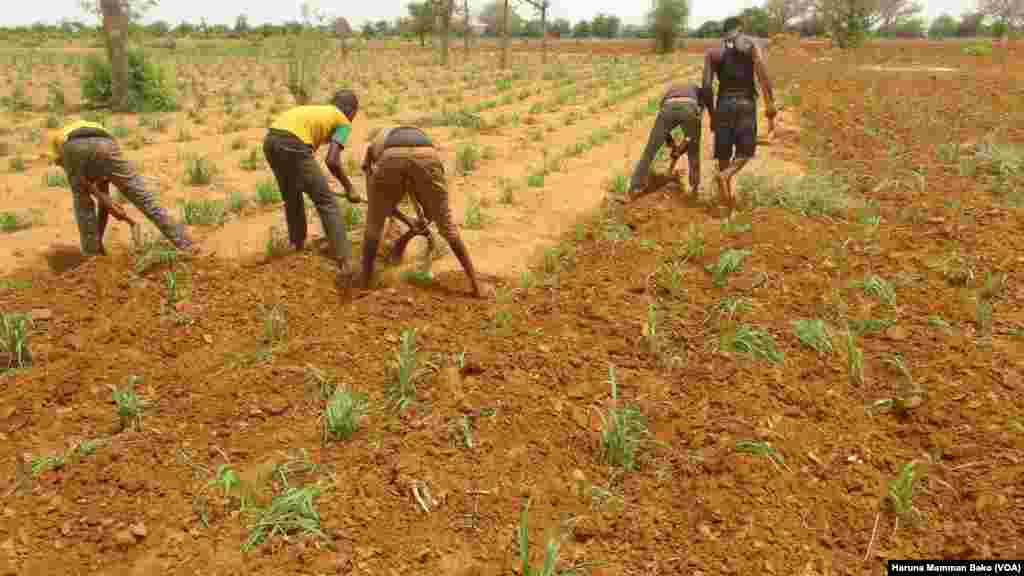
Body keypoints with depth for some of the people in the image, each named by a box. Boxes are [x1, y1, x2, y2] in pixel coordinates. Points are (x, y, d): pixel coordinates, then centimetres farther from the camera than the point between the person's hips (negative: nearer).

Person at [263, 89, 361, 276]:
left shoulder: (316, 110, 34)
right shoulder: (343, 122, 12)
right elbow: (332, 161, -2)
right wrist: (349, 189, 9)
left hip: (270, 140, 8)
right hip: (292, 143, -8)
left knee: (291, 196, 28)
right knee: (326, 202, -2)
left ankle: (297, 243, 41)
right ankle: (343, 262, -7)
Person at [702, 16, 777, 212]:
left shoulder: (712, 52, 7)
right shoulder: (751, 44, 2)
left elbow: (707, 86, -2)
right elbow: (763, 77, -9)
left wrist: (711, 114, 8)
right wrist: (770, 109, -7)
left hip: (724, 103, 2)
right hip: (746, 103, -2)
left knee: (723, 153, 13)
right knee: (745, 152, 9)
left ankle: (728, 197, 12)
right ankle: (725, 175, -22)